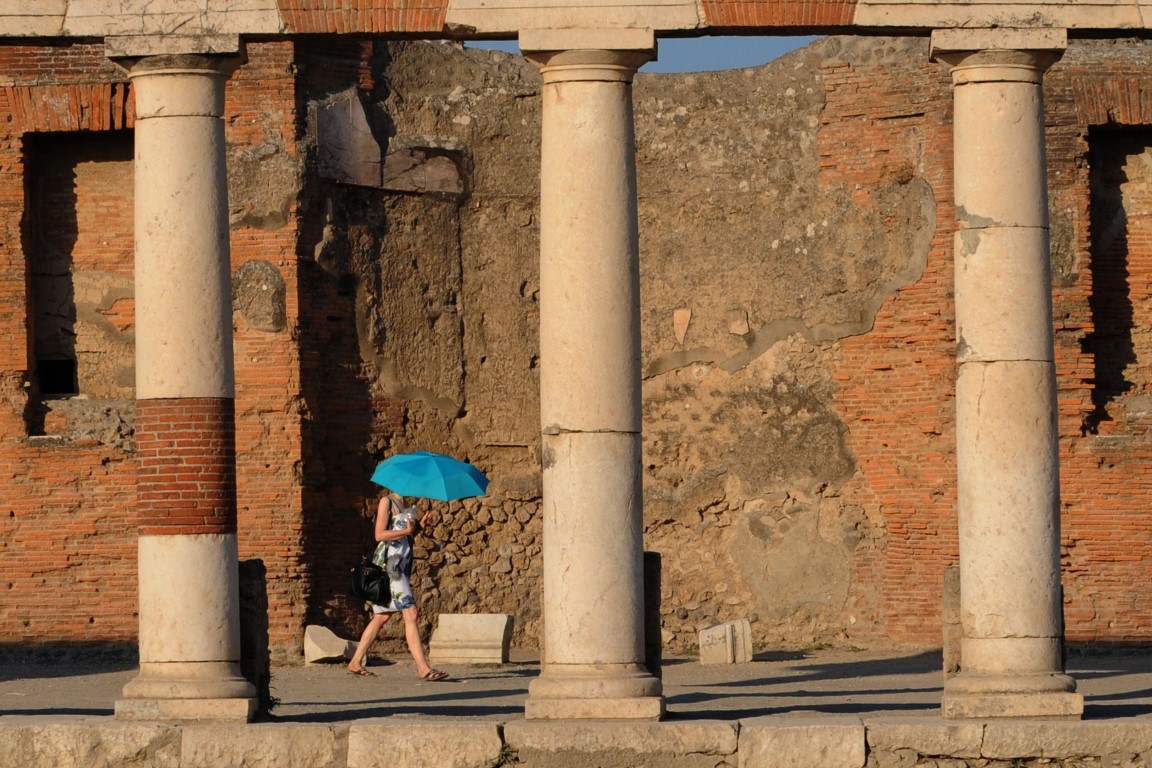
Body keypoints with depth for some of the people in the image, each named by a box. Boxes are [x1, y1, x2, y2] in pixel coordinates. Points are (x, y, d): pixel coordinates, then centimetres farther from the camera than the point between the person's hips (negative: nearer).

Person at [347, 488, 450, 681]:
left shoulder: (402, 503, 17)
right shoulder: (386, 502, -8)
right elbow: (379, 534, -14)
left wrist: (420, 525, 4)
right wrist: (407, 531, -20)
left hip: (401, 563, 9)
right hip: (388, 562, -9)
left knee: (382, 616, 12)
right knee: (410, 614, -13)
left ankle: (356, 662, 17)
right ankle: (423, 668, -16)